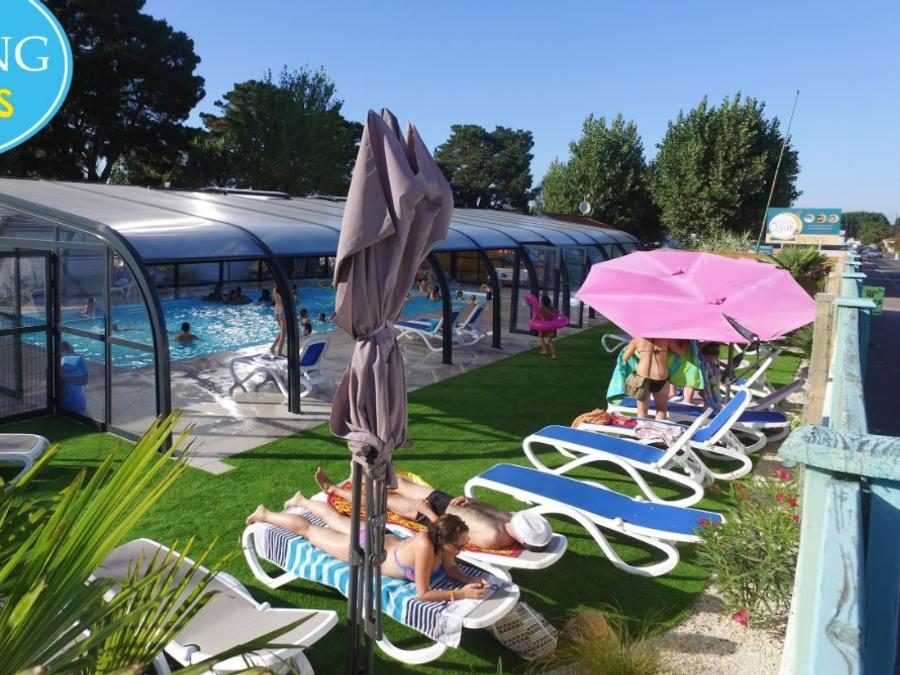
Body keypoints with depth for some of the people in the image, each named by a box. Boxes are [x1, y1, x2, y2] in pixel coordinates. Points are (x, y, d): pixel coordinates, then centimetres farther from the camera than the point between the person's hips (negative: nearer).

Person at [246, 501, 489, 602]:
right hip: (364, 549, -6)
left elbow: (451, 569, -7)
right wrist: (461, 594, -40)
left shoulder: (441, 536, -24)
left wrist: (472, 580, -25)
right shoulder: (425, 545, -44)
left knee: (335, 519, 33)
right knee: (307, 529, 17)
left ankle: (301, 500, 61)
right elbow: (422, 594, -39)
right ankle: (265, 514, 40)